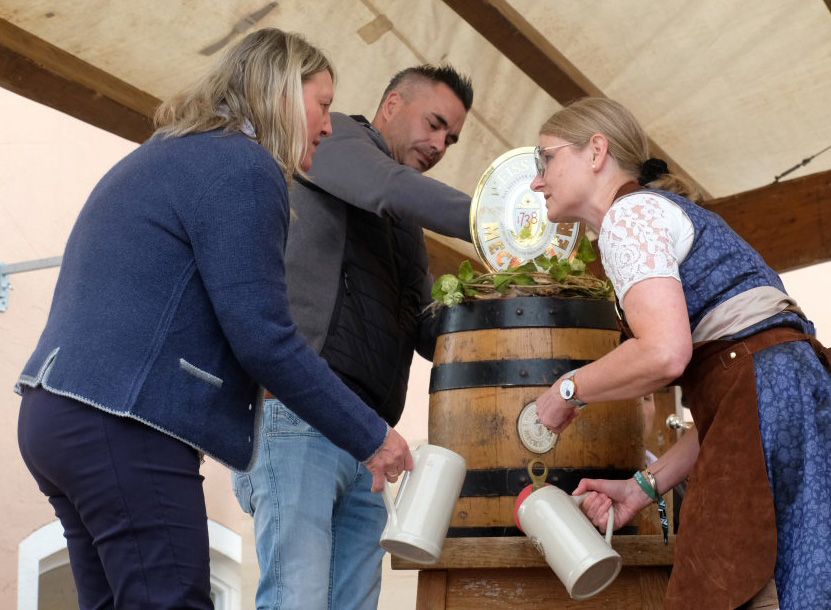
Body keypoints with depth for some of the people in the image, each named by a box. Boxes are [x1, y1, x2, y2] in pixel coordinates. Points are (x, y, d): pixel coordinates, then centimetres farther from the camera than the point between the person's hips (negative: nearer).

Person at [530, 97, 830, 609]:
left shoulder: (628, 211, 0)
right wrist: (647, 485, 17)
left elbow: (664, 353, -18)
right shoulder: (667, 211, 28)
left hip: (774, 401, -10)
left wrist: (567, 390, 0)